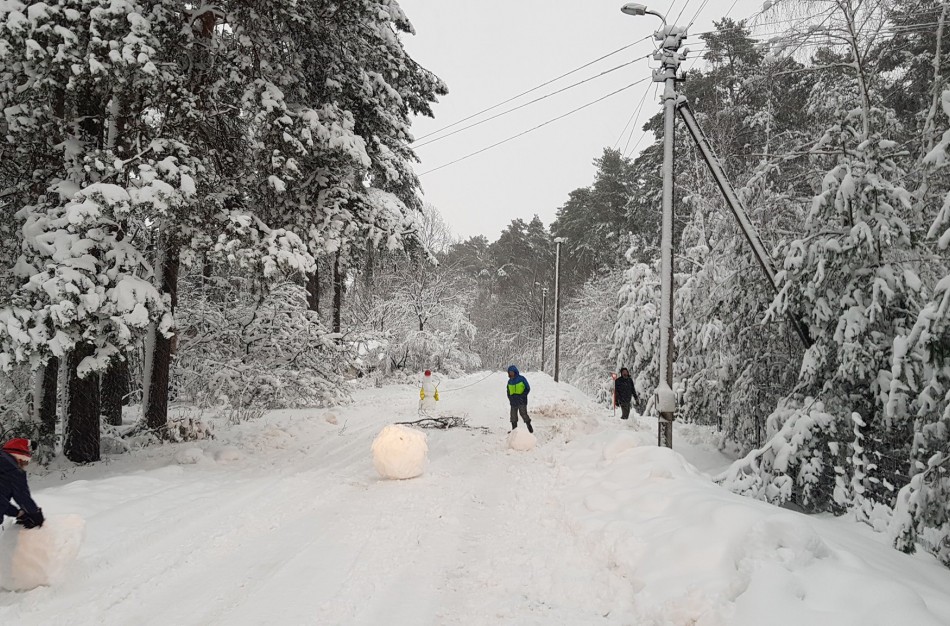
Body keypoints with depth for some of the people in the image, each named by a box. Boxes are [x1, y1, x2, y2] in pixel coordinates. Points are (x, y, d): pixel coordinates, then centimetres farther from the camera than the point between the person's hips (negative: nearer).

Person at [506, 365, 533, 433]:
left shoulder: (522, 379, -4)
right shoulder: (510, 381, 12)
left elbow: (528, 388, -2)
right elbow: (508, 391, 21)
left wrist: (522, 396, -11)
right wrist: (510, 398, 4)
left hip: (521, 401, -5)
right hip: (513, 402, 5)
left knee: (524, 414, -9)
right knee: (513, 416, 6)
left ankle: (529, 427, 3)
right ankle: (514, 429, 15)